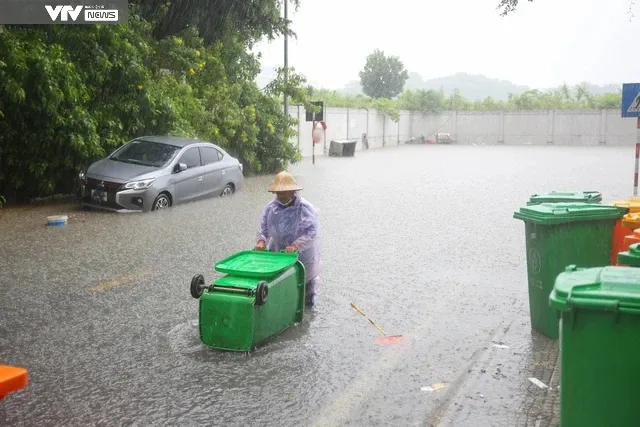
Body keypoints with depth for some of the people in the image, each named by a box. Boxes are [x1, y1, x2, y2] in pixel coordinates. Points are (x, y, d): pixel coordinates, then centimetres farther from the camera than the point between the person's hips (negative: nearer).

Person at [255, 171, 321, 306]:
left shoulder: (305, 208, -21)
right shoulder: (271, 207, -6)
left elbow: (312, 232, -25)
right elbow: (263, 226, 1)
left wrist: (296, 246, -35)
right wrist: (261, 240, -18)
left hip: (302, 254, -4)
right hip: (278, 252, 4)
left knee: (306, 278, 15)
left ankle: (309, 294, 46)